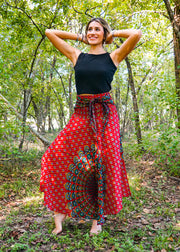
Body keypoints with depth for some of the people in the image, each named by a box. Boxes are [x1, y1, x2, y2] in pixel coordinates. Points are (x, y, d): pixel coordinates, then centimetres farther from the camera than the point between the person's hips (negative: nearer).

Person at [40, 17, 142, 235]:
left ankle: (98, 218, 16)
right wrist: (79, 37, 15)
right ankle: (60, 211, 8)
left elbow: (136, 34, -9)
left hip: (104, 115, -2)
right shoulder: (77, 56, 11)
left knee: (102, 163, 1)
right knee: (59, 156, -6)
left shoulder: (113, 57, 4)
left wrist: (113, 34, 6)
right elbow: (49, 33, 15)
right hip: (81, 114, 3)